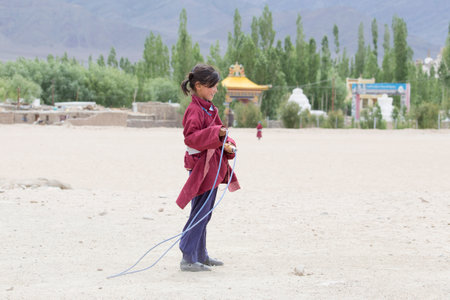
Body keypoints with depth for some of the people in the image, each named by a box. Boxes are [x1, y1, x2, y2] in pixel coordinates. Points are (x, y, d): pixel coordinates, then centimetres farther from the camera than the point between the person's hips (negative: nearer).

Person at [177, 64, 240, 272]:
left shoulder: (209, 108, 17)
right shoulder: (194, 110, -13)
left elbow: (217, 134, 20)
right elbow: (191, 136, -24)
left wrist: (227, 144, 0)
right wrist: (216, 133, -33)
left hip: (212, 167, 10)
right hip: (201, 167, -10)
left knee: (203, 214, 16)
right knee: (200, 213, -11)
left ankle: (200, 255, 24)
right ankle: (187, 258, -9)